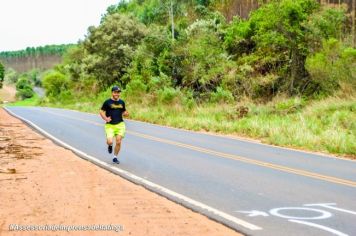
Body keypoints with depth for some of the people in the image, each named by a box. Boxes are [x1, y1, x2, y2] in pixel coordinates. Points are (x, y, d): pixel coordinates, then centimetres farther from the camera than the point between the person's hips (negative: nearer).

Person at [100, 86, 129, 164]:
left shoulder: (122, 102, 9)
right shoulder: (107, 102, -3)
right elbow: (101, 111, 2)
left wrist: (126, 113, -3)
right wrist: (105, 118, -15)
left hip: (120, 124, 3)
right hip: (110, 125, -3)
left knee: (118, 142, -5)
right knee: (110, 141, -18)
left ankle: (115, 157, 15)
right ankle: (110, 146, 21)